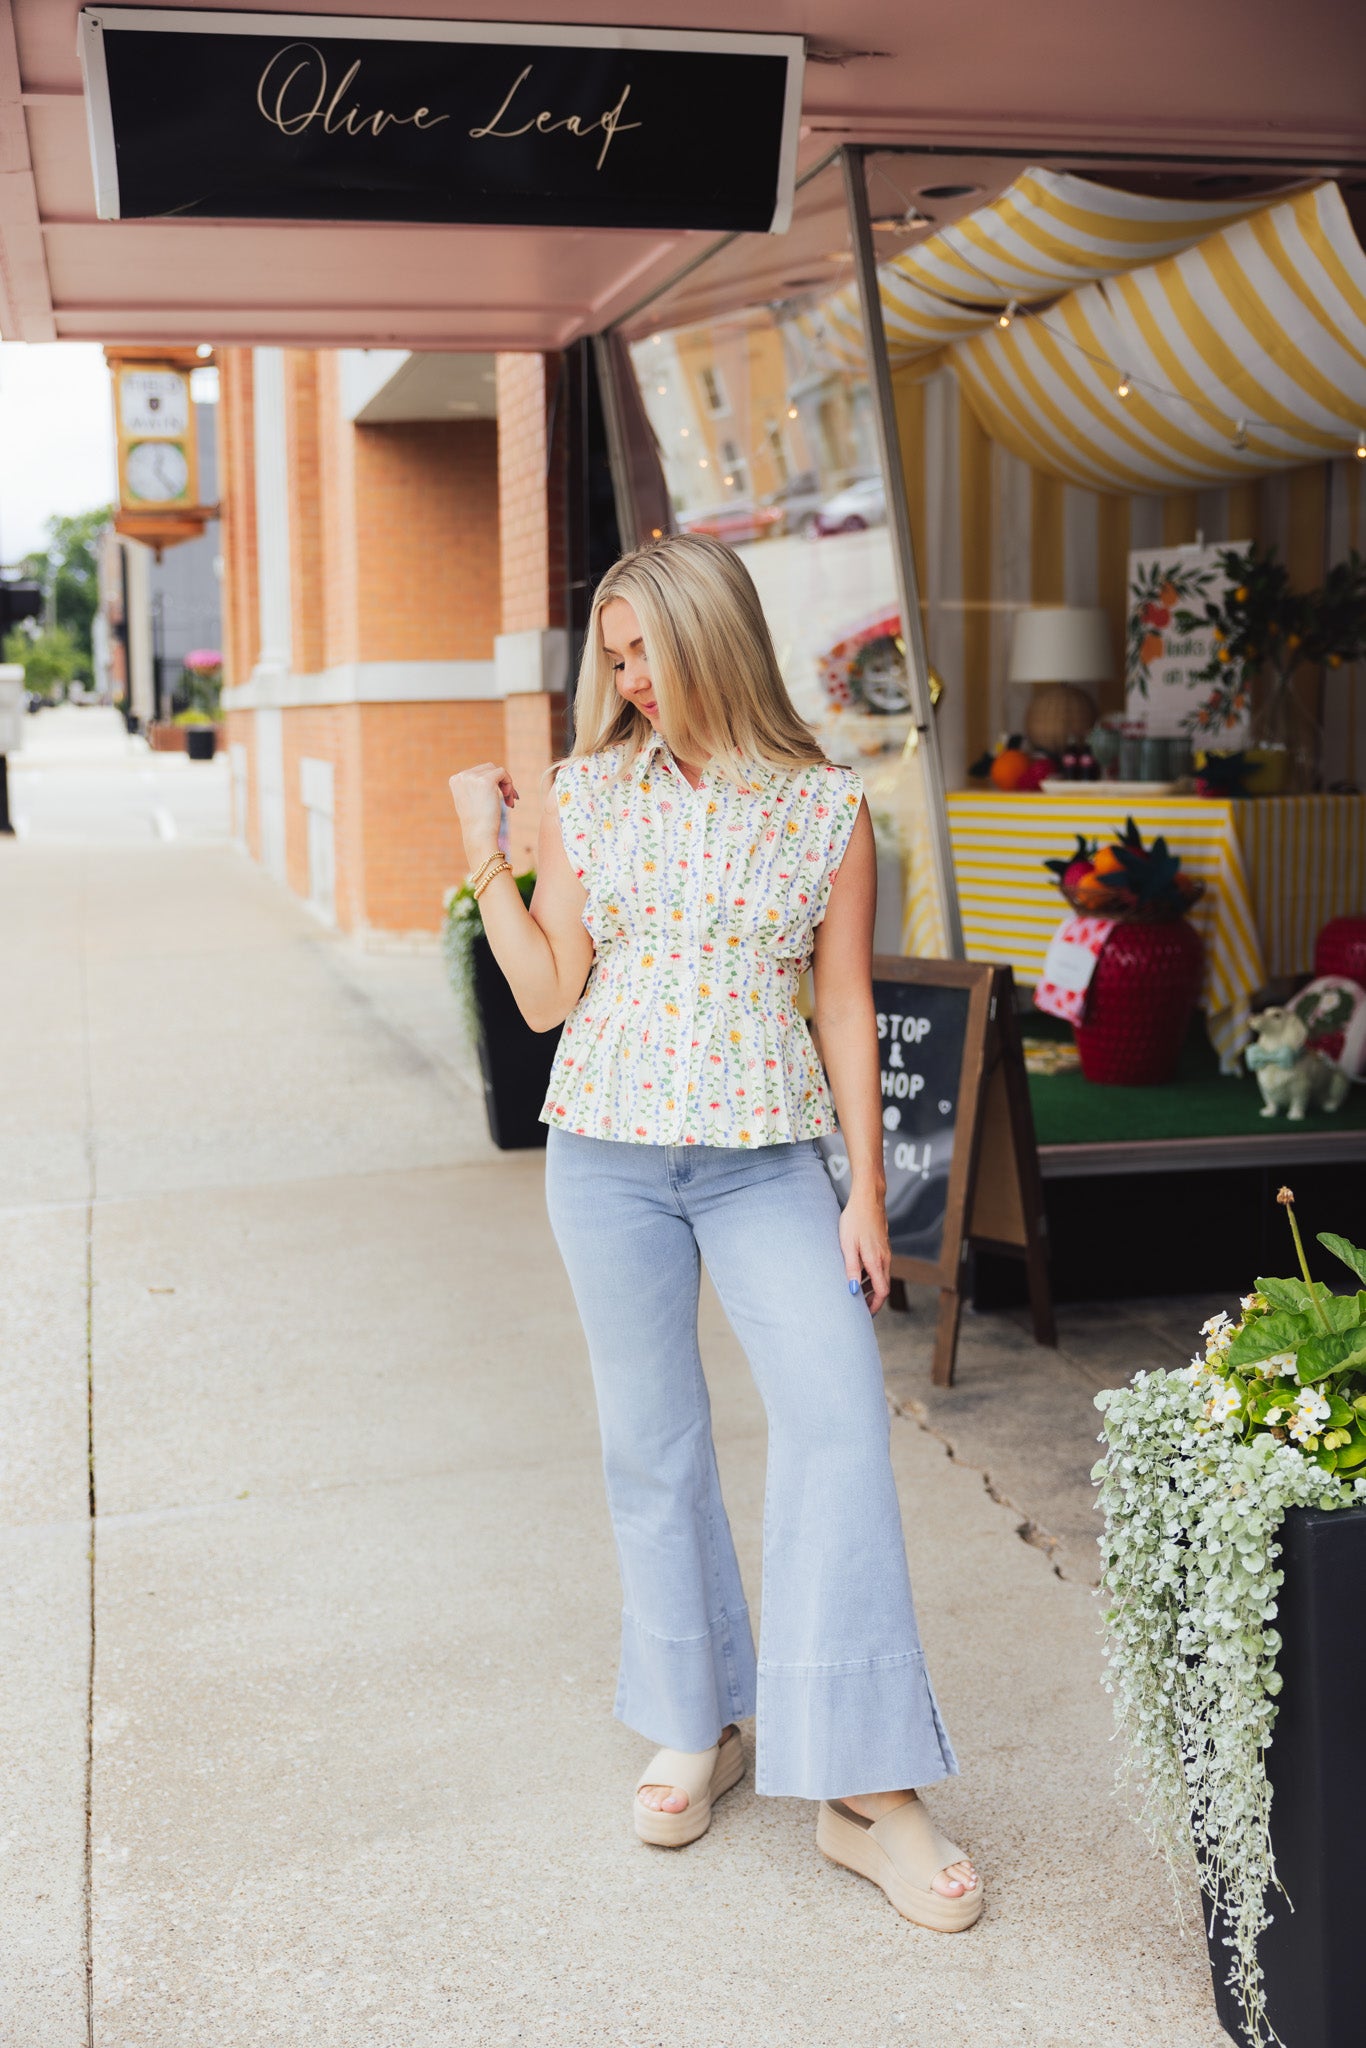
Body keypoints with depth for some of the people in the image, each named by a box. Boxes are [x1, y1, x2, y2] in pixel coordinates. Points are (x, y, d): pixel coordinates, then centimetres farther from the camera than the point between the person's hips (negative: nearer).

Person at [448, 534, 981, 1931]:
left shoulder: (826, 808, 1)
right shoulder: (587, 794, 4)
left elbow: (844, 1009, 2)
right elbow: (551, 996, 4)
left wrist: (866, 1191, 0)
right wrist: (484, 858, -4)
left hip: (768, 1160, -1)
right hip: (608, 1152, 2)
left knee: (839, 1416, -14)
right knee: (652, 1443, 8)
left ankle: (866, 1789, -7)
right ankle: (701, 1727, 26)